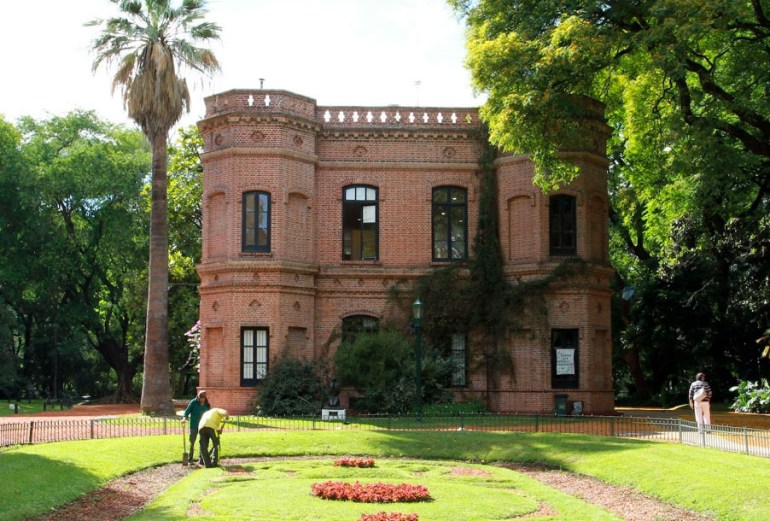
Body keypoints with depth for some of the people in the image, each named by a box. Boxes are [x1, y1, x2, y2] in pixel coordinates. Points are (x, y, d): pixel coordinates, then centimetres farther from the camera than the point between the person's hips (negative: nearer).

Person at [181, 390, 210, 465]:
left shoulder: (207, 405, 7)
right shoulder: (193, 402, -4)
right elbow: (187, 411, -7)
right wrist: (184, 418, -24)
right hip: (194, 425, -3)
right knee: (192, 442, 1)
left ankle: (201, 459, 9)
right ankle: (190, 459, 11)